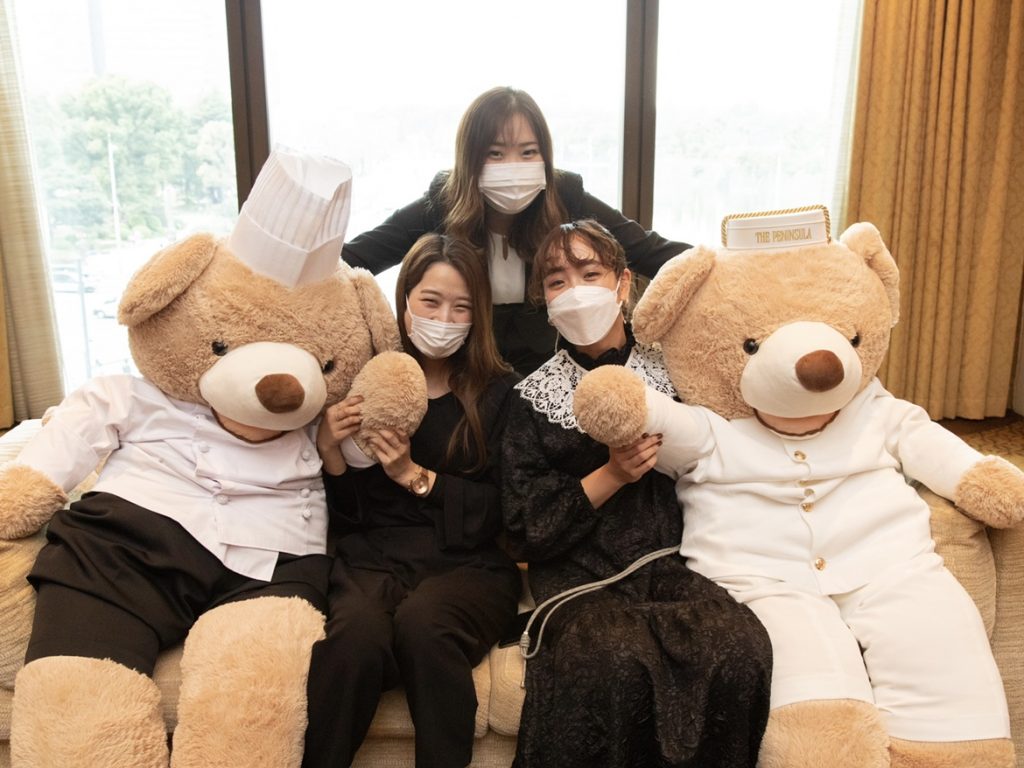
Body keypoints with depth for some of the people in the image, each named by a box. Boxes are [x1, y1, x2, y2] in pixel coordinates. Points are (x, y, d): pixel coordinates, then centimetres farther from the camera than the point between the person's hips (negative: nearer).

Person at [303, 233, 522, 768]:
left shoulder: (500, 393, 7)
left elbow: (502, 511, -1)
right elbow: (345, 515, 11)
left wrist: (415, 475, -11)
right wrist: (331, 452, -9)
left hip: (467, 563, 0)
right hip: (373, 554, 1)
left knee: (422, 621, -34)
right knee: (359, 631, -33)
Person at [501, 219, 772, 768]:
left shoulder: (668, 369, 10)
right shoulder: (534, 397, 5)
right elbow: (524, 532, -1)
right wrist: (611, 476, -9)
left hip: (668, 559, 2)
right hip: (578, 571, -2)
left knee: (740, 649, -28)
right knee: (618, 662, -33)